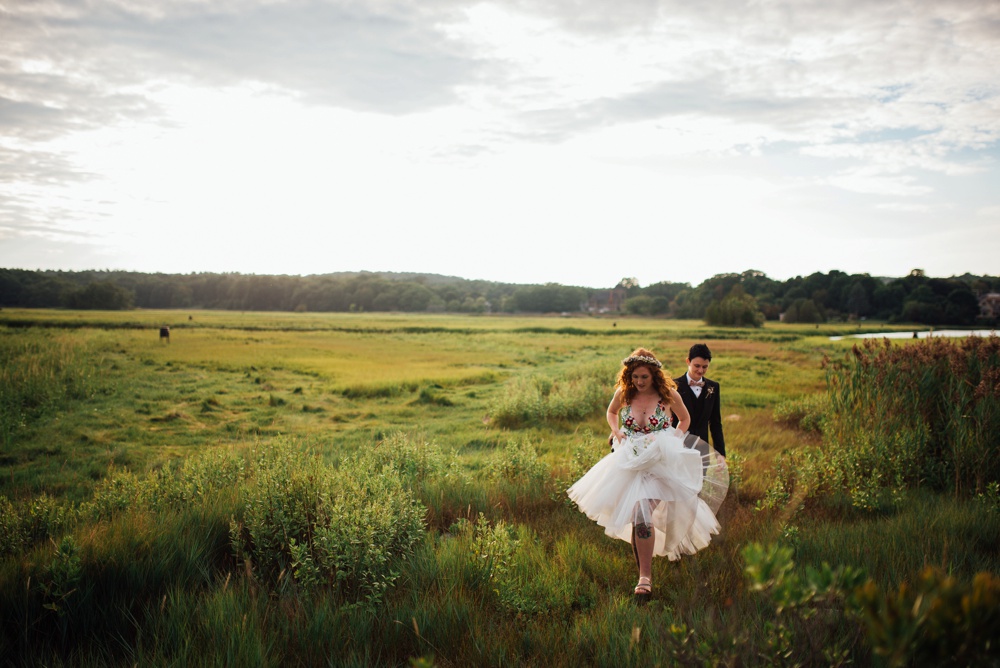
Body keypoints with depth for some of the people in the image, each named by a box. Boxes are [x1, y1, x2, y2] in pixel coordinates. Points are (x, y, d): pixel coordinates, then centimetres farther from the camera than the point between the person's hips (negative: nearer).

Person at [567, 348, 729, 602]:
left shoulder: (669, 394, -8)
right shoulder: (623, 394, -2)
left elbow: (684, 419, 12)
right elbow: (611, 413, 20)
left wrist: (674, 440, -1)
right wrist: (617, 434, 4)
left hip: (660, 463, -4)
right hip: (630, 463, 4)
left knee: (642, 515, -22)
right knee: (635, 518, 7)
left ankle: (645, 576, -11)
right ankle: (644, 574, 28)